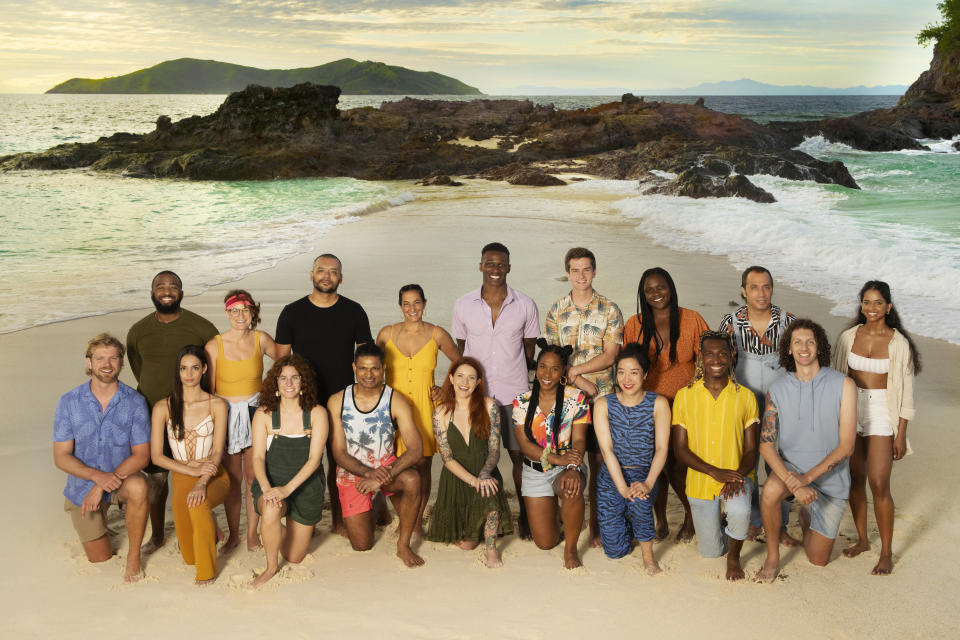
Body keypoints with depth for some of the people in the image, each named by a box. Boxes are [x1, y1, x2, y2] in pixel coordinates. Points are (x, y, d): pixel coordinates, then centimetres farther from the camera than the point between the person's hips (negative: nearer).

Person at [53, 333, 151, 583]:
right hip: (83, 485, 1)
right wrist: (98, 476, -28)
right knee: (100, 558, 6)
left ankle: (134, 556, -17)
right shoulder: (69, 402, -11)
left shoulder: (135, 402, -14)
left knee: (137, 486, -38)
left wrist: (103, 486, -26)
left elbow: (141, 455, -14)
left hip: (121, 477, -1)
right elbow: (61, 457, -11)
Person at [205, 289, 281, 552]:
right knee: (233, 479, 7)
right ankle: (233, 534, 23)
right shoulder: (214, 346, -9)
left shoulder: (261, 339, -4)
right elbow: (208, 389, -3)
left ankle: (252, 533, 18)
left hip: (255, 412, 1)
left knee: (253, 476, 3)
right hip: (226, 414, -1)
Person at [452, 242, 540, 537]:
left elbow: (529, 349, 9)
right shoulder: (463, 306, 0)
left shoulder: (525, 305, -1)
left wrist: (515, 377, 9)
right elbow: (460, 350, 10)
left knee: (520, 455, 5)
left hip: (514, 393, 0)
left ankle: (524, 515, 20)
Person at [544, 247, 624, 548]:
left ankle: (596, 524, 11)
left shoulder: (610, 310, 2)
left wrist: (573, 370, -13)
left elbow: (609, 356, -5)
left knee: (599, 462, 1)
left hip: (602, 396, -1)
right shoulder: (556, 312, 6)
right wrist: (581, 382, -11)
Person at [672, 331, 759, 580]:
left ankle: (734, 557, -3)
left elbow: (751, 450, -1)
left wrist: (738, 475, -22)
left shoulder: (745, 397, -2)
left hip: (737, 476, -1)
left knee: (739, 511, -34)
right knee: (711, 552, 6)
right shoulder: (685, 396, -2)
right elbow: (680, 450, -4)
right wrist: (714, 471, -19)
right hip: (700, 483, 1)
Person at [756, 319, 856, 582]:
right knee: (771, 490, -36)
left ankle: (807, 516, 38)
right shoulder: (778, 390, -6)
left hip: (829, 478, 0)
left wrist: (808, 477, -24)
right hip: (790, 467, 0)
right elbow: (766, 444, -11)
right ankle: (772, 557, -13)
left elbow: (846, 446, -14)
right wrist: (792, 482, -27)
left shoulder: (843, 386, -12)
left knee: (818, 560, 6)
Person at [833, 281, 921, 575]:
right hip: (850, 410, 4)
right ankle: (862, 540, 26)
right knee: (855, 480, 9)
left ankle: (886, 552, 5)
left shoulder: (898, 343, -6)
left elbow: (906, 391, -4)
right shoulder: (848, 337, 3)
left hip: (881, 414, -3)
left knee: (879, 485, -8)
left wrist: (901, 435, -6)